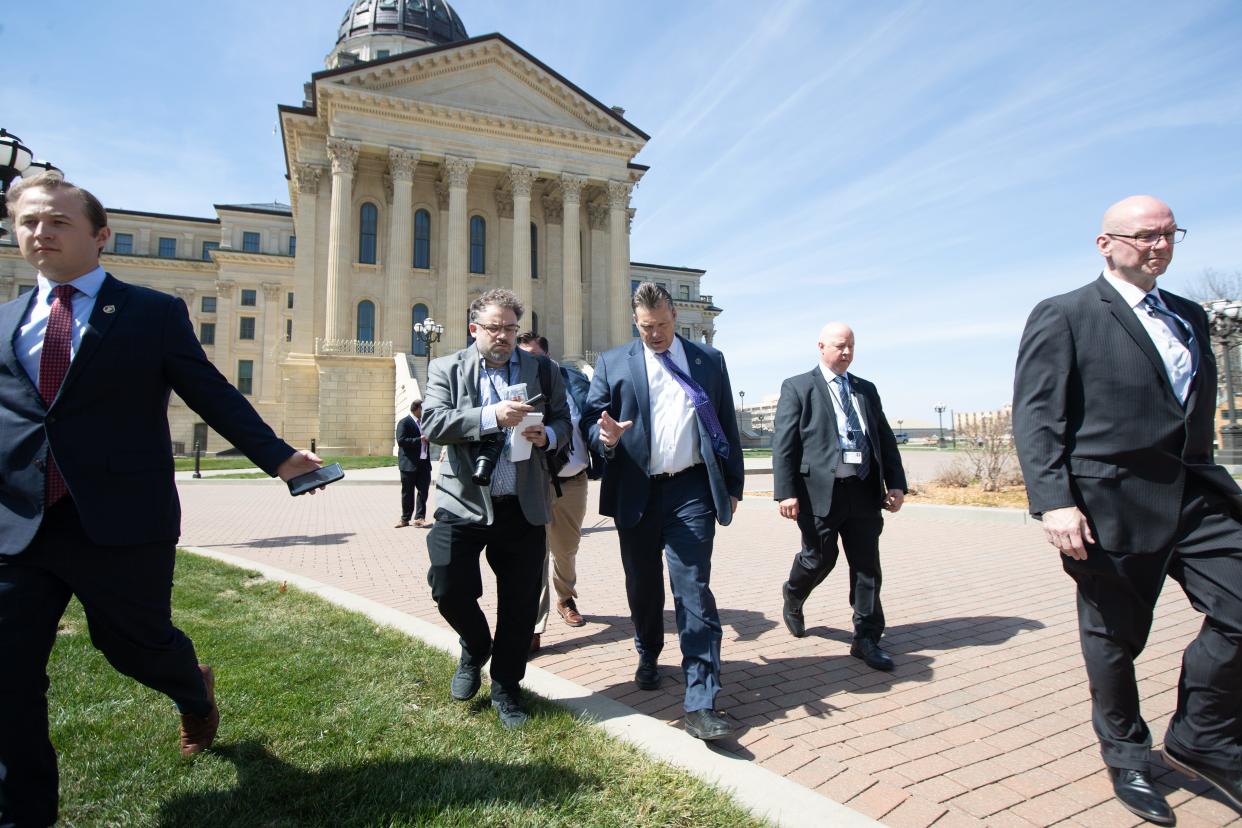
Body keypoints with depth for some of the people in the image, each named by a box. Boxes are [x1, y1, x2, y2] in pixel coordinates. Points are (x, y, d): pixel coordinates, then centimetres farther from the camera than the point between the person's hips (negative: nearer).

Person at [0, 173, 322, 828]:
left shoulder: (155, 313, 0)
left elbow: (214, 396, -1)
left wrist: (278, 456, -6)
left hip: (122, 522, -3)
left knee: (135, 644, 11)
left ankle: (195, 693, 47)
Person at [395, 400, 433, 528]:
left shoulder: (423, 422, 15)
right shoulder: (404, 422, -7)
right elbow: (401, 440, -18)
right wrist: (419, 439, -21)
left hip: (424, 463, 6)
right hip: (409, 463, -6)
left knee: (423, 491, 2)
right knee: (407, 492, 5)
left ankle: (419, 517, 8)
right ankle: (405, 518, 16)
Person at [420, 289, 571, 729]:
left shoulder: (542, 369, 8)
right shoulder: (446, 369, 3)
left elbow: (563, 419, 9)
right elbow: (432, 423, -11)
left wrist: (547, 435, -15)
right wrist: (491, 416, -23)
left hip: (524, 506, 2)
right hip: (463, 504, -1)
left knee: (520, 603, 8)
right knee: (449, 589, -3)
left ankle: (506, 687, 30)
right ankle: (475, 648, 32)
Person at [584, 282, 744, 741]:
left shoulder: (709, 359, 9)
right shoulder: (612, 363, 7)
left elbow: (727, 425, 10)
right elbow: (592, 417, 2)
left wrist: (733, 484, 8)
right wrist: (605, 436, -21)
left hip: (691, 489, -1)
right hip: (636, 492, 1)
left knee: (694, 591, -5)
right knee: (642, 586, 15)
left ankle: (701, 704, -1)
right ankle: (648, 656, 42)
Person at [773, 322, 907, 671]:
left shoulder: (867, 390, 17)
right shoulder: (797, 387, 0)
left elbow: (885, 439, 16)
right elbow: (783, 444, -6)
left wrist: (896, 483, 5)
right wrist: (786, 492, -14)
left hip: (864, 491, 5)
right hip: (820, 491, -4)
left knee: (867, 566, 6)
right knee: (819, 558, 5)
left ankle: (867, 639, 18)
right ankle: (793, 598, 37)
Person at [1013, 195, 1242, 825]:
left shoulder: (1189, 317, 16)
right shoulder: (1064, 316, -6)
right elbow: (1035, 417, -13)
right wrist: (1054, 501, -21)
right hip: (1112, 504, -6)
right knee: (1114, 638, 7)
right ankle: (1126, 756, 29)